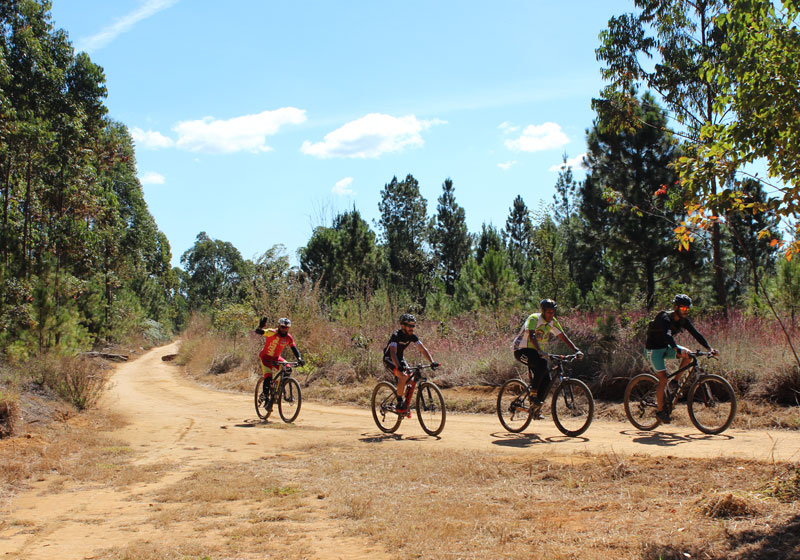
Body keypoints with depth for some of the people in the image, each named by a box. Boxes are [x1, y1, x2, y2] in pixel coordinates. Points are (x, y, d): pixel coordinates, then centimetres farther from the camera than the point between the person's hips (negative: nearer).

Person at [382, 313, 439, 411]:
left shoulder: (412, 336, -10)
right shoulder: (396, 336, -28)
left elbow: (423, 349, -14)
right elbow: (393, 352, -40)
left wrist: (432, 362, -28)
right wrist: (398, 366, -55)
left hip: (400, 358, 7)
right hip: (389, 359, -7)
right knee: (403, 376, -29)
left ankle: (406, 404, 8)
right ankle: (399, 403, -16)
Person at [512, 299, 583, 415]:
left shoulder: (553, 322, 2)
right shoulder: (534, 318, -19)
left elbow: (564, 337, 3)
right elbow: (531, 336, -34)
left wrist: (576, 350, -11)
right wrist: (540, 351, -49)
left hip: (535, 352, 7)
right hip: (522, 351, -7)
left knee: (546, 379, -7)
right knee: (542, 363, -34)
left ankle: (536, 409, 5)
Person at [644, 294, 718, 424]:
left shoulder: (683, 320, -4)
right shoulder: (665, 318, -26)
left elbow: (696, 334, -10)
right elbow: (667, 336, -42)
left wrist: (709, 348, -23)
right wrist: (677, 349, -58)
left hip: (666, 347, 7)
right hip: (654, 349, -7)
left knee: (688, 354, -16)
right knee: (663, 379, -15)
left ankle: (675, 382, -2)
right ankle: (660, 410, -4)